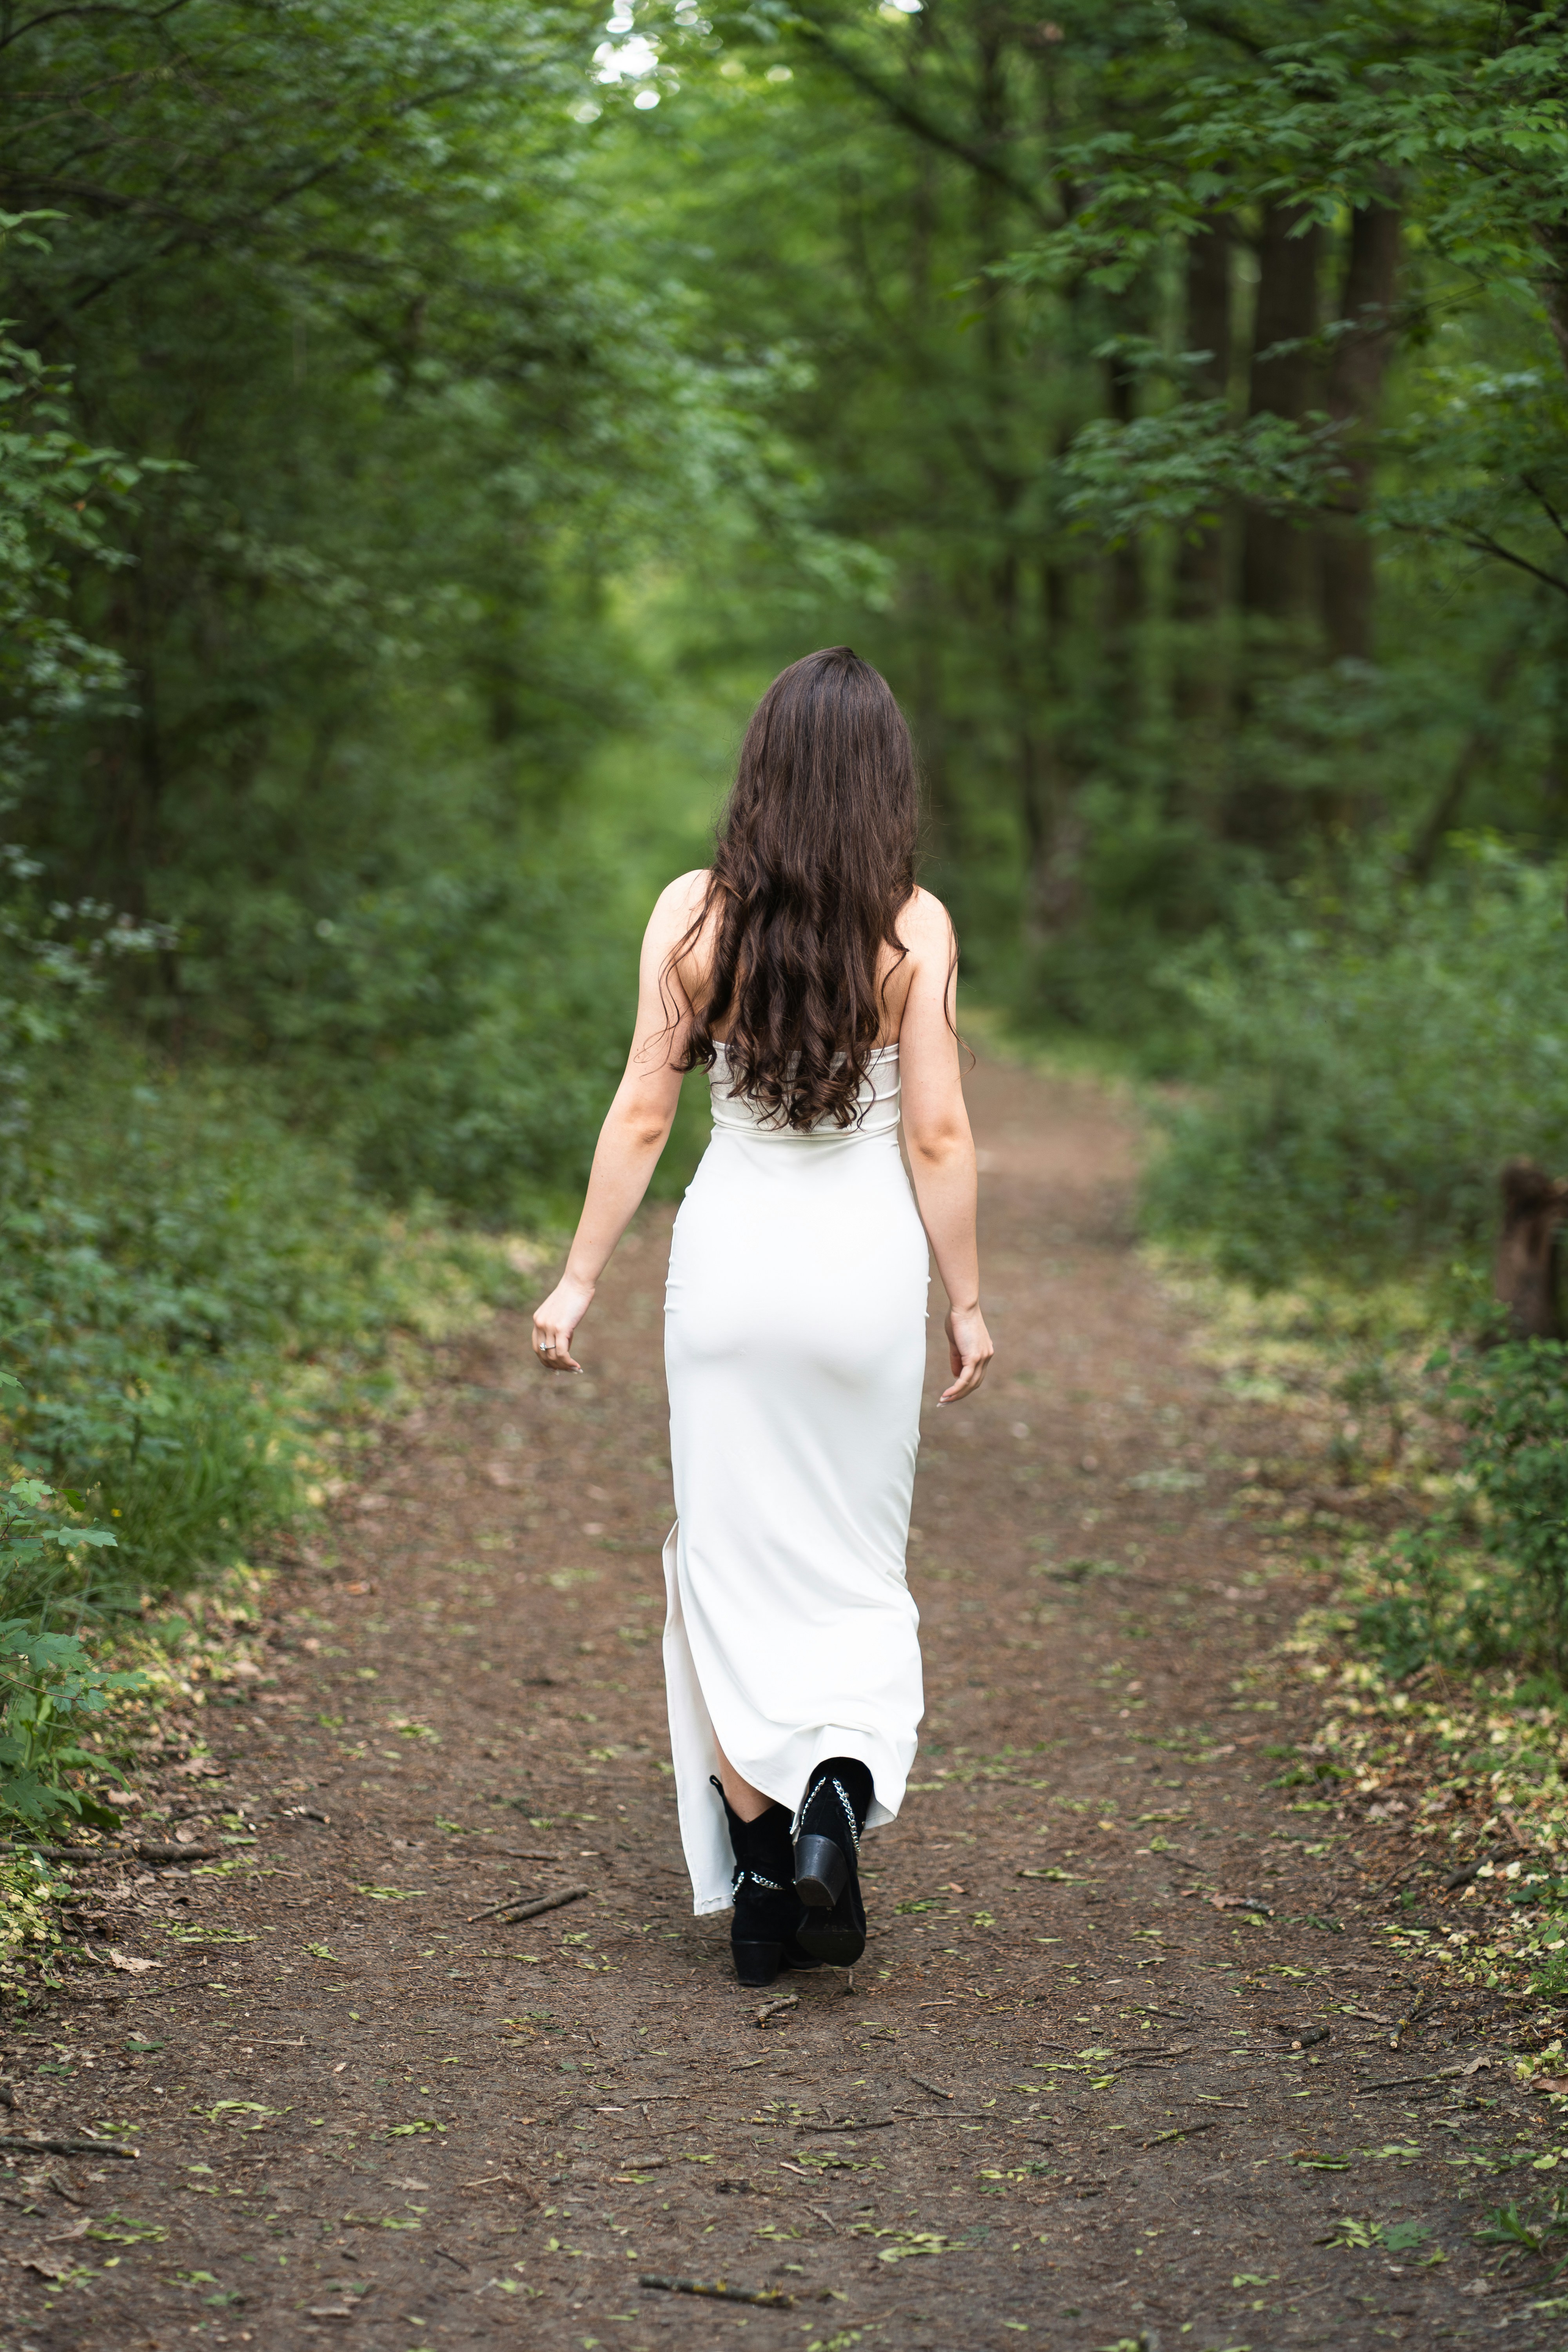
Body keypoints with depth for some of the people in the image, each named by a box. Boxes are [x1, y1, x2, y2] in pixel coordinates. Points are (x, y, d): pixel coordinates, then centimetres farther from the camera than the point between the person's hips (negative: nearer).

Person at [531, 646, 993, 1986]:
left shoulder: (693, 914, -4)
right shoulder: (914, 926, -7)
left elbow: (642, 1113, -3)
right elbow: (940, 1135, -7)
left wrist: (580, 1278, 6)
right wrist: (968, 1303, 4)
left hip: (731, 1255, 1)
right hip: (868, 1261, 0)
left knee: (735, 1571, 10)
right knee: (856, 1566, 16)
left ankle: (759, 1888, 11)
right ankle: (840, 1791, -8)